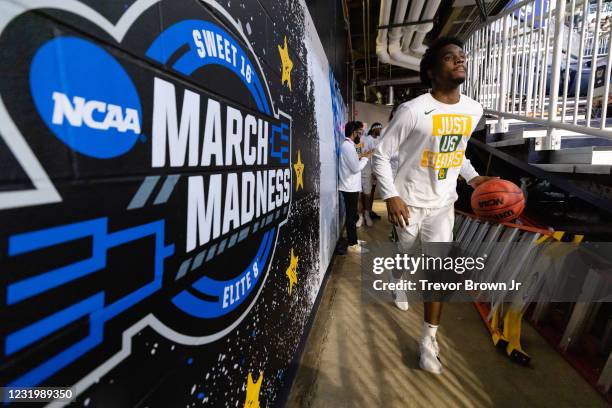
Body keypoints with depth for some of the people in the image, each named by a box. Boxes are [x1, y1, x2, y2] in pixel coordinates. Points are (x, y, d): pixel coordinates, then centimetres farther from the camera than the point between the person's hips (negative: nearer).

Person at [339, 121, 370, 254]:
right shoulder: (347, 146, -17)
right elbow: (356, 168, -21)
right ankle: (352, 245, 4)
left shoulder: (348, 145, 15)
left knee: (352, 215, 16)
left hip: (351, 187, 10)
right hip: (350, 188, -10)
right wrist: (365, 158, -8)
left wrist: (361, 158, 10)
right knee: (351, 216, -4)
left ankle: (353, 240, 27)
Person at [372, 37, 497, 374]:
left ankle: (428, 339, 13)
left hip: (443, 202, 4)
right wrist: (391, 196, -23)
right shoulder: (412, 110, -17)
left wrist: (472, 177, 2)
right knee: (408, 258, 16)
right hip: (409, 201, -3)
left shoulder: (473, 110, 1)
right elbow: (381, 155, -13)